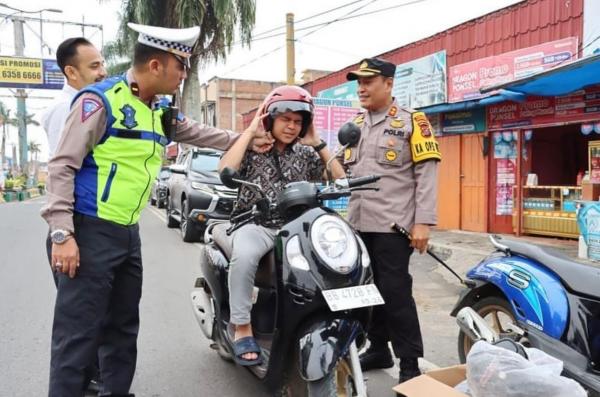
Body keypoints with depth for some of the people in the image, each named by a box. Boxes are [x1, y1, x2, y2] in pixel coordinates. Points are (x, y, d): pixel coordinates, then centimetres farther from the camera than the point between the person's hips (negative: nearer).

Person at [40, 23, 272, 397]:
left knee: (123, 327, 16)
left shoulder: (162, 113, 11)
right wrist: (62, 233, -19)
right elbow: (63, 166, -13)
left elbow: (199, 133, 29)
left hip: (129, 233, 8)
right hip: (91, 231, -8)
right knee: (78, 333, -3)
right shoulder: (100, 100, -12)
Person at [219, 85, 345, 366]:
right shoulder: (252, 148, 5)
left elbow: (340, 180, 6)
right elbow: (225, 171, -16)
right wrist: (250, 131, -8)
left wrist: (317, 143, 4)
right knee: (244, 255, -36)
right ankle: (242, 329, -19)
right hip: (255, 225, -3)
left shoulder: (305, 154, 14)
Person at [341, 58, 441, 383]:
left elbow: (427, 173, -7)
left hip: (393, 224, -6)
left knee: (395, 292, -4)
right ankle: (378, 349, 29)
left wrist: (423, 221, -14)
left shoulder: (411, 121, -2)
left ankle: (409, 363, 10)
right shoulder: (355, 124, 17)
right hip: (358, 223, 6)